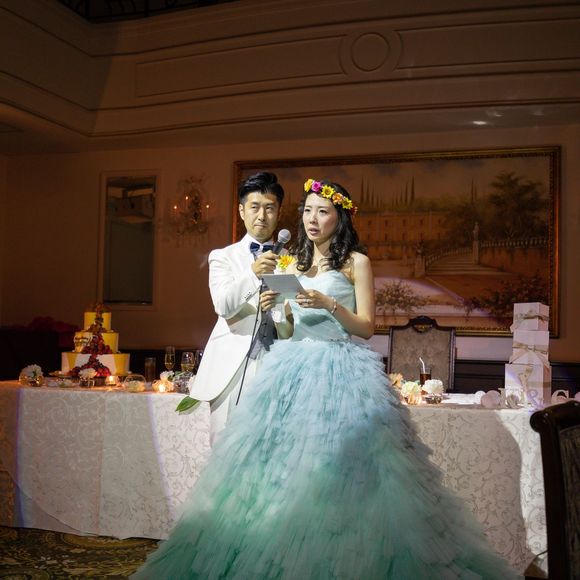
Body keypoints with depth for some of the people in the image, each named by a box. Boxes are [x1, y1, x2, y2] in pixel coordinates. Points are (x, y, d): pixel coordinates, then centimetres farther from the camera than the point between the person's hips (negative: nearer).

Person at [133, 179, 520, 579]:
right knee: (287, 454, 1)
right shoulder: (296, 266, 17)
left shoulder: (356, 262, 2)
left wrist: (330, 304, -17)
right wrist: (273, 309, -3)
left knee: (337, 462, -9)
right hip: (295, 367, 5)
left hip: (341, 369, -5)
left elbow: (367, 327, -3)